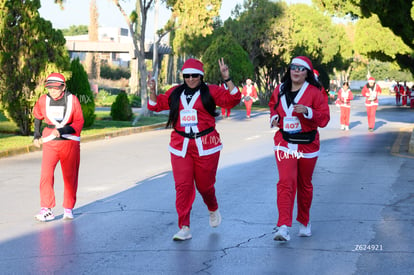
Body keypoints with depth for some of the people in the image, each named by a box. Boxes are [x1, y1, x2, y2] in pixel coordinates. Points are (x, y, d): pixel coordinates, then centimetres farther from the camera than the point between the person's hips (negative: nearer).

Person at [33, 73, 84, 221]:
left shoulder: (72, 100, -5)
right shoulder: (43, 101, 1)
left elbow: (79, 122, -6)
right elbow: (38, 117, 21)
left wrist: (62, 131, -19)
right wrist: (37, 135, 17)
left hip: (70, 142, -1)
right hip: (50, 142, 1)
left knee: (70, 177, 6)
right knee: (46, 175, -13)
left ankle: (68, 208, 20)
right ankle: (46, 210, -9)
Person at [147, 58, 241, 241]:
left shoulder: (211, 92, 2)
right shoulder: (175, 93, 11)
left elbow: (233, 99, -8)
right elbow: (156, 105, 16)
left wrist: (227, 79, -19)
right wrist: (152, 92, -3)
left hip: (205, 146, -2)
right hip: (181, 147, 2)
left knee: (205, 184, 8)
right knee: (182, 186, -6)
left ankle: (213, 209, 43)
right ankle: (184, 228, -3)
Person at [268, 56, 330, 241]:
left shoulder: (314, 92, -6)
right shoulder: (280, 90, 5)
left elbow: (324, 118, -8)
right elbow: (273, 104, 26)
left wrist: (307, 111, -24)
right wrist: (274, 116, 5)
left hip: (307, 144, -1)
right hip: (284, 143, 1)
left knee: (305, 184, 12)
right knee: (286, 182, -14)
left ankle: (304, 222, 32)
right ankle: (283, 227, -22)